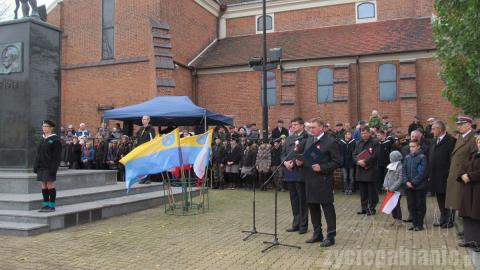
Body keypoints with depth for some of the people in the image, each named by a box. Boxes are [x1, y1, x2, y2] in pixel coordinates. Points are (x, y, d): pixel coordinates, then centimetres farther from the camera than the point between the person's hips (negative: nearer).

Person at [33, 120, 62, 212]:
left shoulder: (55, 139, -7)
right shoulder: (42, 139, 13)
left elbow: (56, 155, -12)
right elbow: (38, 153, 16)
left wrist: (53, 168, -18)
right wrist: (36, 166, 9)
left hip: (50, 166, -7)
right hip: (41, 166, 7)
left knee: (50, 184, -5)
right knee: (43, 185, 8)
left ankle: (52, 206, 2)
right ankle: (46, 204, 14)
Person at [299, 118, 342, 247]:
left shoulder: (331, 142, -9)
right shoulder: (309, 140, 12)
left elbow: (337, 162, -11)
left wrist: (322, 168, -19)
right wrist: (300, 161, 0)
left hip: (324, 180, -7)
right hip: (310, 180, 7)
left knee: (327, 207, 1)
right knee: (313, 206, 14)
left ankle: (330, 236, 11)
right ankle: (317, 234, 28)